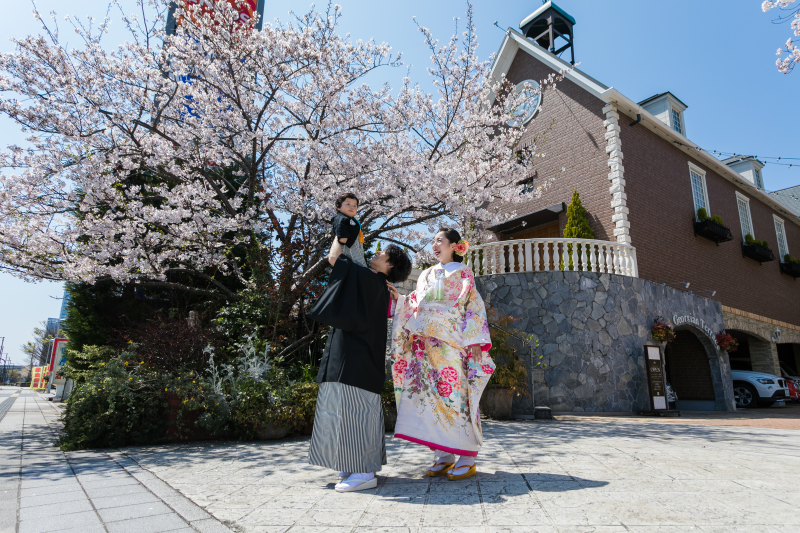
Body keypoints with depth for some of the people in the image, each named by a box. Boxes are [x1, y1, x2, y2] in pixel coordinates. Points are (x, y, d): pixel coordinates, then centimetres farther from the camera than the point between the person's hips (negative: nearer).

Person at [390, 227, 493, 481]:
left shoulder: (462, 272, 6)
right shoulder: (426, 275, 21)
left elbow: (474, 306, -1)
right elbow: (413, 306, 19)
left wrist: (475, 341, -10)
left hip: (452, 343, -5)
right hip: (426, 344, 5)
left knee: (456, 394, -6)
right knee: (432, 396, 2)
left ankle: (467, 457, 4)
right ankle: (443, 457, 11)